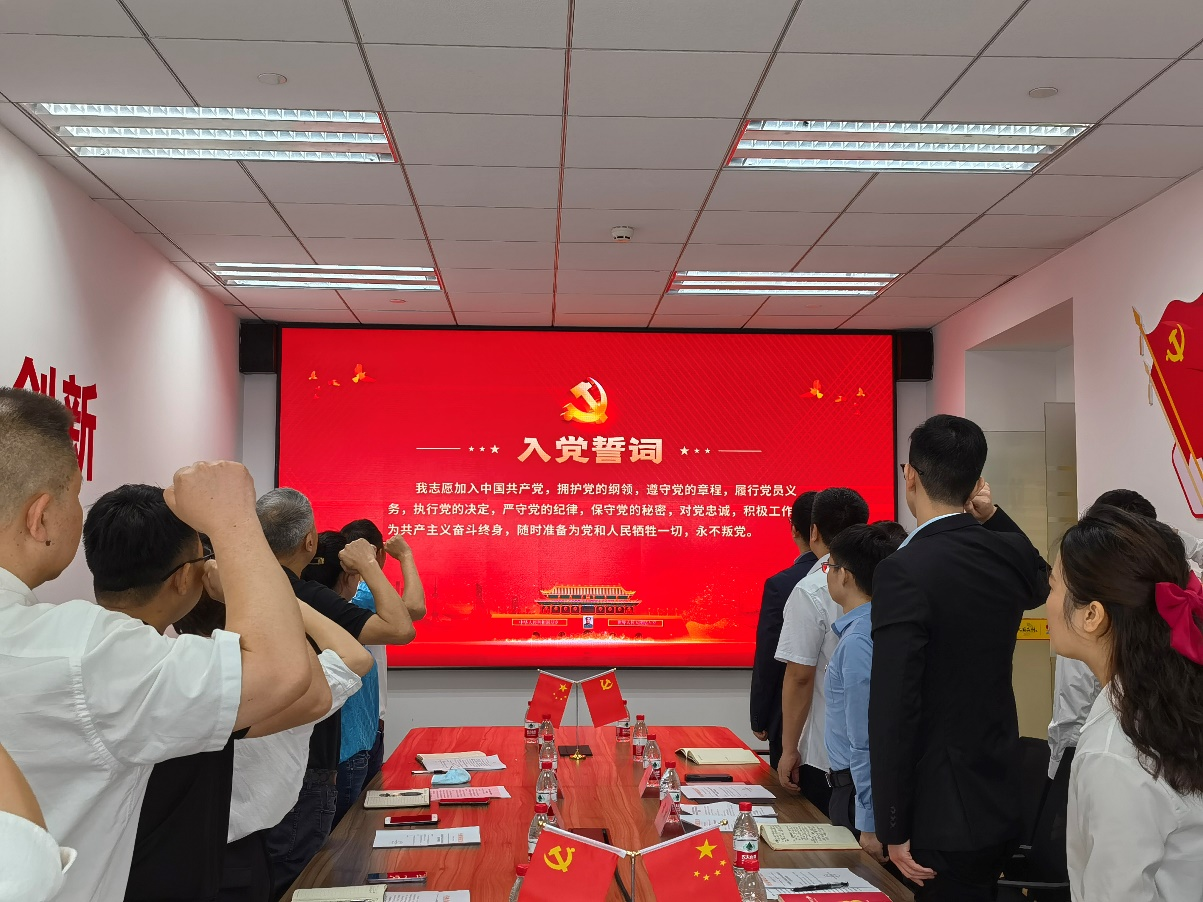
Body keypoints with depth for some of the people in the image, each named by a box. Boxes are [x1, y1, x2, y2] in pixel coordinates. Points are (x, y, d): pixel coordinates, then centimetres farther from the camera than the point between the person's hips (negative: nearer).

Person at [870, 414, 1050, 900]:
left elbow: (893, 710, -23)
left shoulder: (904, 571, -22)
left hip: (944, 814, -7)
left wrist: (894, 830, -14)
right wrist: (993, 516, 8)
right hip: (1001, 803, 7)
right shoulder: (1011, 554, -2)